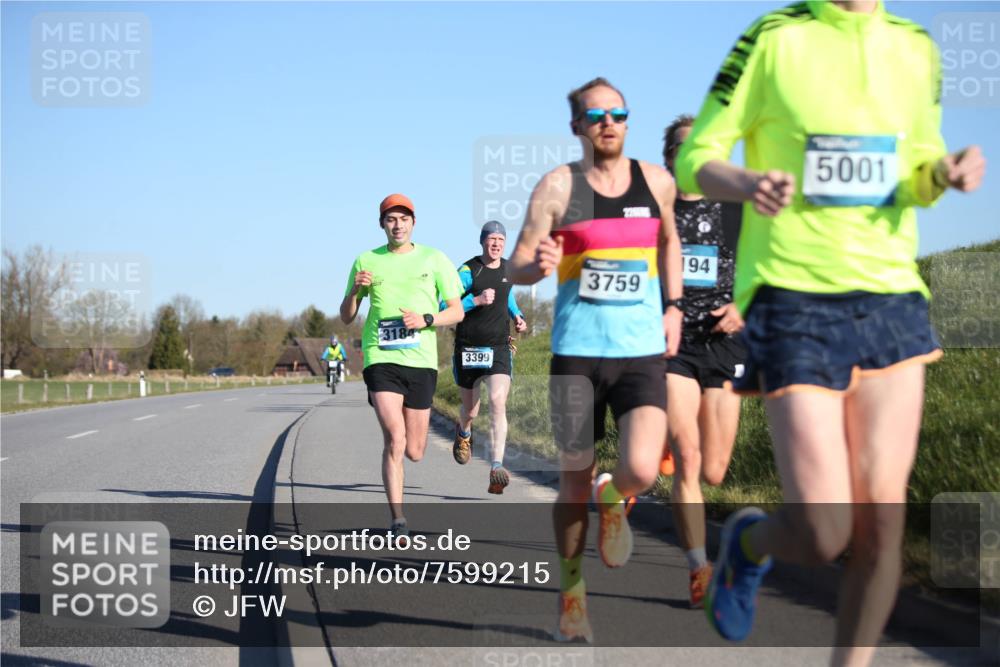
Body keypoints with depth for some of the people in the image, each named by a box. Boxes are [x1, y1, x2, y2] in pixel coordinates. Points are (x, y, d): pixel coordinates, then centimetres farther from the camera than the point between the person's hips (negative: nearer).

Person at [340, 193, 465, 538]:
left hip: (421, 361, 1)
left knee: (414, 452, 6)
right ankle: (397, 520, -12)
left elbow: (457, 312, 6)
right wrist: (355, 290, -7)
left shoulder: (434, 260, 6)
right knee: (394, 440, -18)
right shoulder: (366, 261, 9)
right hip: (380, 359, -1)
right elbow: (346, 317, 13)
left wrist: (425, 320, -12)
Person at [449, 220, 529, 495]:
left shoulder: (510, 269, 6)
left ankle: (497, 468, -23)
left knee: (498, 403, -19)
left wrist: (518, 317, 10)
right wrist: (476, 300, -24)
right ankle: (463, 433, 51)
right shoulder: (467, 271, -9)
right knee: (471, 411, 12)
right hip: (468, 349, -2)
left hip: (499, 349, 2)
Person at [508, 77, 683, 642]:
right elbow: (516, 268, -1)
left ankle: (614, 499, 19)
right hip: (576, 352, -1)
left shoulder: (657, 181, 7)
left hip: (643, 351, 1)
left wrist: (673, 307, 15)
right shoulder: (558, 186, -1)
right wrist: (540, 266, -24)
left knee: (642, 472, -18)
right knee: (575, 480, 5)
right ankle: (572, 596, 24)